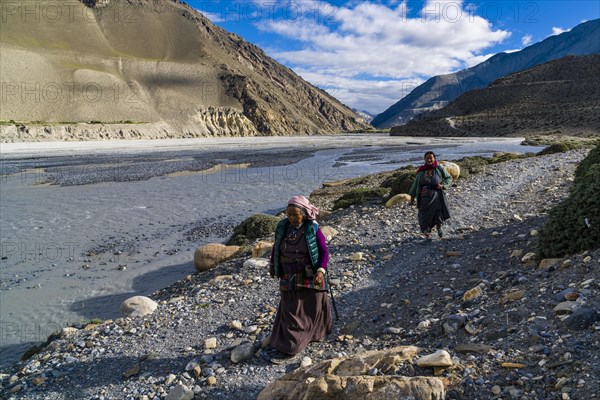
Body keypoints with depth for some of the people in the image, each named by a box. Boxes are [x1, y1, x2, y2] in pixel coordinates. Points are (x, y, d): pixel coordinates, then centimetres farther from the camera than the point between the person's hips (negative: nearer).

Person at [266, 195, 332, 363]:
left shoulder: (313, 229, -13)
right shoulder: (283, 227, -3)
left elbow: (324, 252, -10)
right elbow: (276, 247, 13)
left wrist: (321, 271, -22)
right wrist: (272, 264, 15)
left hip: (309, 278, -2)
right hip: (289, 278, 2)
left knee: (312, 308, 8)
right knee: (290, 311, 6)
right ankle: (287, 347, 19)